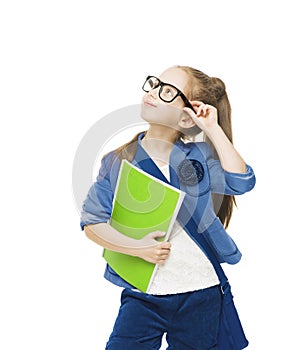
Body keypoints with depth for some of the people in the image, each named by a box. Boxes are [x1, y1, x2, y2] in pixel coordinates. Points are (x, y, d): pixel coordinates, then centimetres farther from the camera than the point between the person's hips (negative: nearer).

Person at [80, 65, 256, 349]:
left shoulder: (199, 156, -1)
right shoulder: (118, 161, -2)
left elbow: (240, 182, -16)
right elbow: (92, 223, -2)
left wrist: (213, 129, -16)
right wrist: (137, 247, -16)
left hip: (202, 295, 1)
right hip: (143, 296, 0)